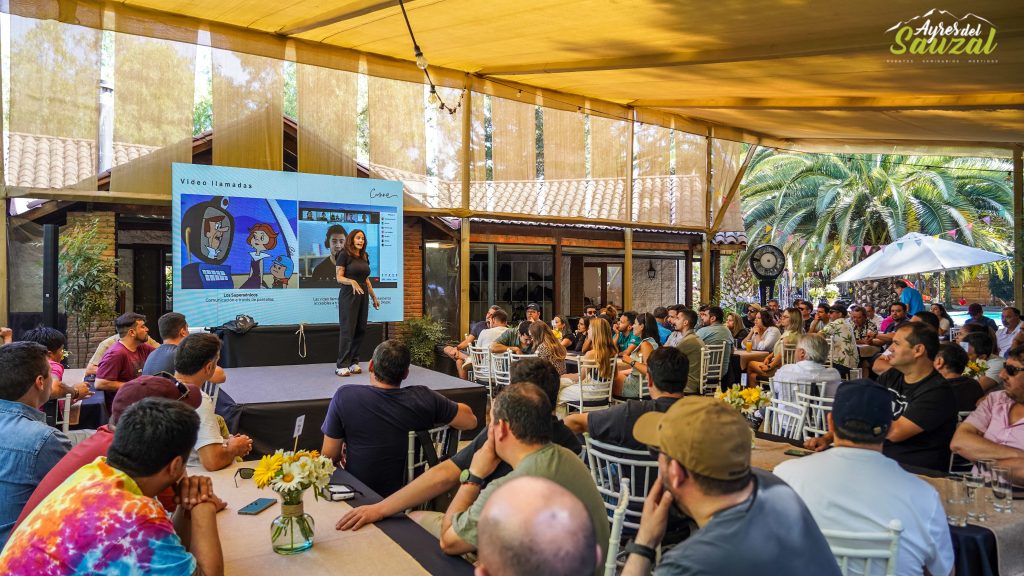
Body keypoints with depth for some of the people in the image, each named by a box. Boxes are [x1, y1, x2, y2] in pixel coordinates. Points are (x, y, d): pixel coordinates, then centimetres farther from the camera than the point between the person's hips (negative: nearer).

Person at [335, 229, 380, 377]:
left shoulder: (364, 257, 14)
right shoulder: (345, 255, -4)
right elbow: (339, 277, -9)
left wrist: (374, 297, 18)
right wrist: (352, 281, -27)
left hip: (362, 295, 6)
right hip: (348, 295, -6)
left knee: (360, 329, 3)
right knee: (347, 329, -7)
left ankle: (353, 362, 11)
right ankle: (342, 366, -3)